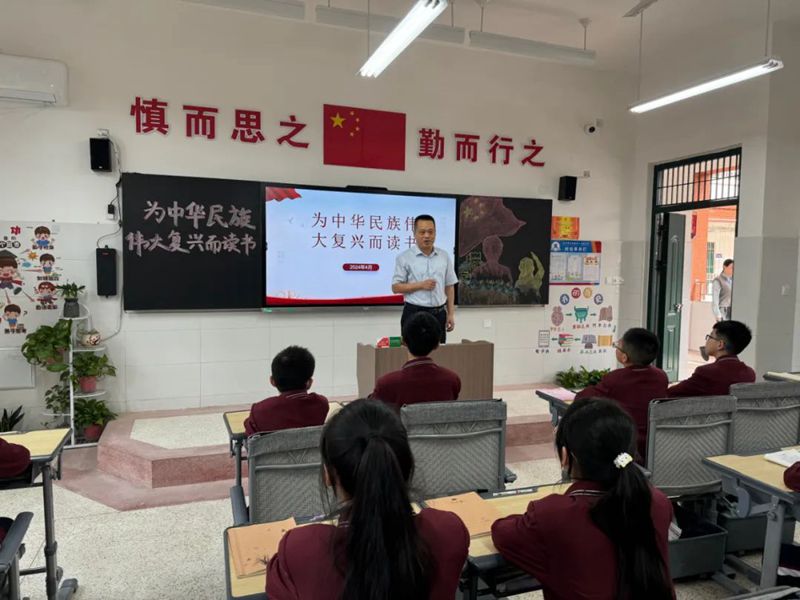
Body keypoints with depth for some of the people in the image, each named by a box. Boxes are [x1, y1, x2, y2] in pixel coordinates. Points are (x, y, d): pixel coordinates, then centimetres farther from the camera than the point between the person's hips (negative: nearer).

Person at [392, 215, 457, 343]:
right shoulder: (404, 257, -4)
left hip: (438, 314, 4)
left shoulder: (445, 256, 7)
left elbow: (449, 287, 11)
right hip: (414, 314, -3)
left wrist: (451, 314, 6)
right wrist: (421, 285, -17)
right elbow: (395, 287, -6)